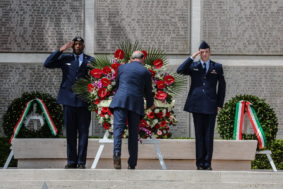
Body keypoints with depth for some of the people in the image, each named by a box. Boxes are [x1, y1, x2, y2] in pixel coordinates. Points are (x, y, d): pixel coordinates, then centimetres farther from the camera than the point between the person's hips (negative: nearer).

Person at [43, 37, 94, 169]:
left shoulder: (90, 60, 9)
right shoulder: (65, 58, 10)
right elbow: (47, 64, -1)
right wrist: (61, 50, -8)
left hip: (84, 101, -1)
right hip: (69, 100, 1)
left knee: (83, 132, -2)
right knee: (70, 132, 4)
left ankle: (81, 161, 0)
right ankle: (71, 161, 9)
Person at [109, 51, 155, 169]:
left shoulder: (122, 68, 13)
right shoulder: (145, 72, 9)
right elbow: (148, 91, 14)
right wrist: (150, 104, 32)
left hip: (120, 101, 0)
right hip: (136, 104, 0)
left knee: (118, 128, -11)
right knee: (133, 133, 7)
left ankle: (117, 154, -36)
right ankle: (132, 164, 8)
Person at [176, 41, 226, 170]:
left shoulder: (217, 67, 10)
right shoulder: (193, 66, 10)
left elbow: (222, 86, 11)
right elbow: (180, 71, -7)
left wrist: (220, 104, 5)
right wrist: (192, 58, -10)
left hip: (211, 105, -1)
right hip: (197, 104, 1)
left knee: (209, 134, -3)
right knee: (199, 134, 2)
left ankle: (207, 163, 0)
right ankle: (200, 163, 4)